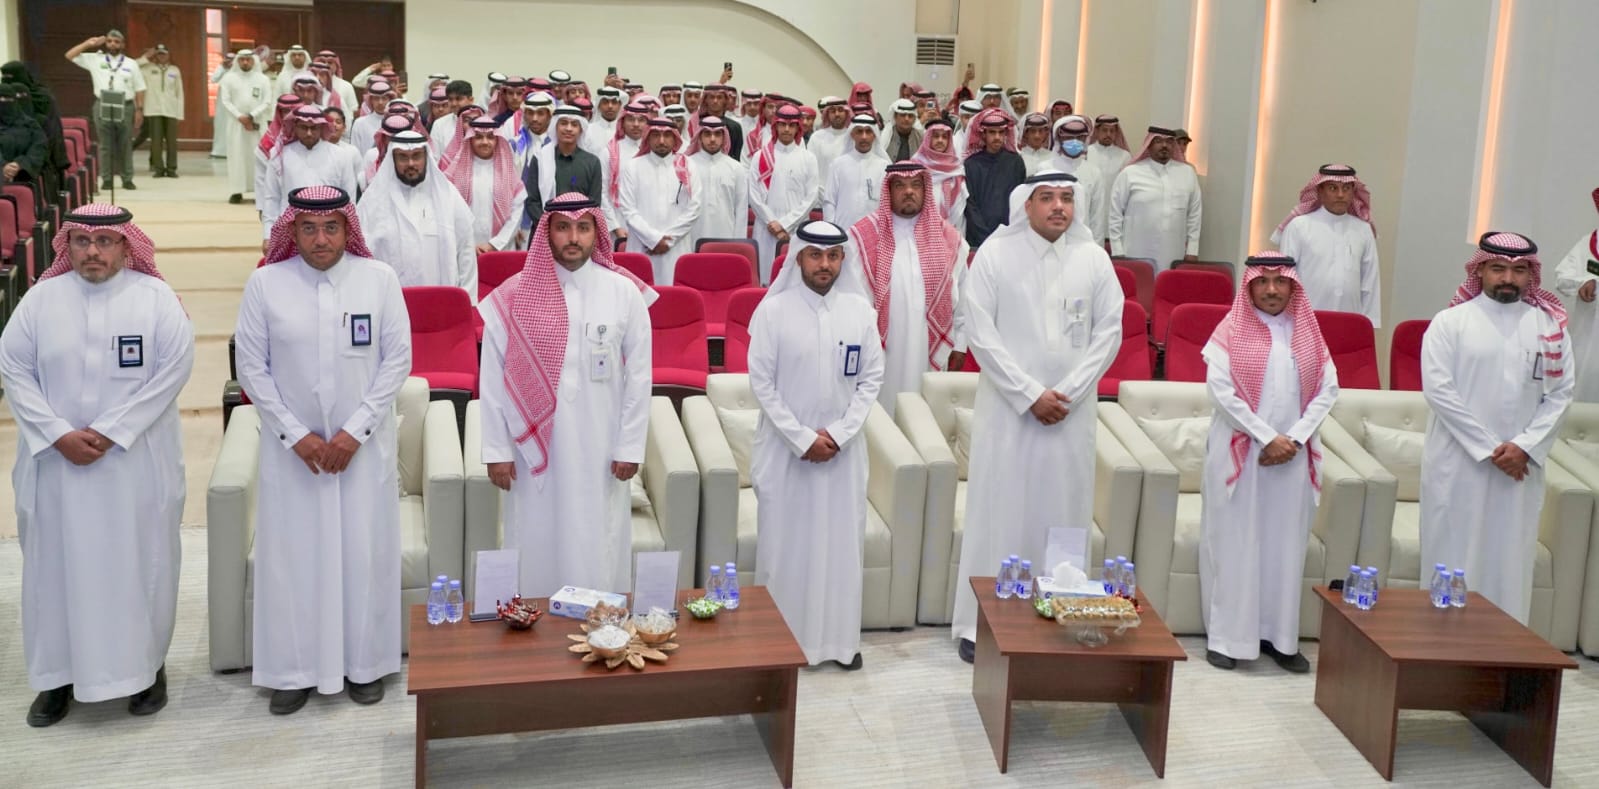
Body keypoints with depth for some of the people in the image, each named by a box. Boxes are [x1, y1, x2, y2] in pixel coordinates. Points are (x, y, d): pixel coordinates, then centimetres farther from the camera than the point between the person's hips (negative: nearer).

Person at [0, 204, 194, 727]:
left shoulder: (155, 297, -4)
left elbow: (174, 368, -10)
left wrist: (108, 432, -14)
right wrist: (60, 434, -12)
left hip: (136, 462, -2)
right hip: (56, 462, 2)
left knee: (140, 561, 6)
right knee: (57, 561, 7)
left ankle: (147, 665, 21)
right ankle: (58, 673, 20)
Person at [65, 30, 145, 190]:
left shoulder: (131, 64, 8)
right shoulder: (95, 60, 8)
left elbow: (139, 89, 7)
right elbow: (70, 55, 8)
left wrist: (139, 110, 0)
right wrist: (88, 44, 0)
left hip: (125, 107, 0)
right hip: (103, 107, 0)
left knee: (125, 145, 3)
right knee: (105, 145, 2)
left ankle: (127, 179, 9)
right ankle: (106, 179, 6)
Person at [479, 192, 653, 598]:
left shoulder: (625, 294, -3)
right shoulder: (514, 297, -4)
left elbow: (638, 376, 1)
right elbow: (493, 378, -1)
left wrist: (630, 447, -1)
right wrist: (496, 450, -2)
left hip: (599, 452, 0)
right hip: (535, 447, 0)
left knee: (598, 552, 6)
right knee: (538, 548, 7)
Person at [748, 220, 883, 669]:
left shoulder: (861, 310, 0)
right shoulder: (773, 310, -7)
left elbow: (872, 378, 1)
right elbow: (761, 382, -7)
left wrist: (839, 433, -10)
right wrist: (802, 438, -12)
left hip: (844, 447, 2)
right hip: (785, 446, -2)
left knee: (841, 542, 8)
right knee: (785, 542, 4)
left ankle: (840, 639, 19)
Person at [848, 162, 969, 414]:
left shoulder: (948, 237, 7)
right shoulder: (863, 236, -1)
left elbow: (962, 295, 10)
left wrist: (960, 345, 8)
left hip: (931, 352, 2)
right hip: (879, 353, -2)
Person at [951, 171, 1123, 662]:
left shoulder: (1094, 258, 4)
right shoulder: (994, 253, -4)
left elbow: (1109, 331, 3)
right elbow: (978, 331, -9)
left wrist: (1070, 392, -8)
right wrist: (1030, 394, -12)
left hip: (1072, 410, 2)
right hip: (1008, 405, -2)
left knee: (1063, 510, 6)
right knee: (998, 509, 2)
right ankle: (980, 623, 11)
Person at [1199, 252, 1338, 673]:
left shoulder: (1308, 333, 10)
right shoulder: (1232, 331, -1)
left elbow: (1327, 390, 4)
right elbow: (1220, 389, -10)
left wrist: (1294, 438, -9)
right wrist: (1267, 437, -13)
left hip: (1293, 456, 3)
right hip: (1239, 452, -3)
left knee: (1285, 544, 6)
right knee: (1235, 541, 0)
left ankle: (1279, 635, 13)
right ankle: (1227, 636, 5)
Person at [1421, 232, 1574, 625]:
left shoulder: (1549, 325, 7)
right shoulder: (1451, 321, -1)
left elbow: (1560, 392, 5)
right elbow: (1437, 388, -8)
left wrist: (1526, 446, -9)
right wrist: (1488, 448, -11)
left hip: (1522, 464, 2)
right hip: (1458, 461, -2)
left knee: (1509, 561, 5)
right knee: (1454, 558, 1)